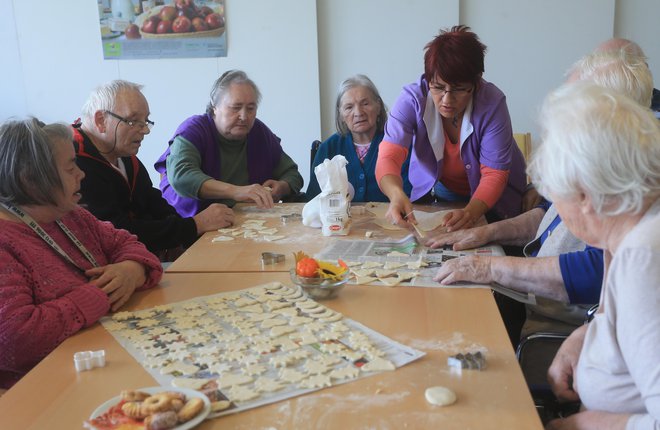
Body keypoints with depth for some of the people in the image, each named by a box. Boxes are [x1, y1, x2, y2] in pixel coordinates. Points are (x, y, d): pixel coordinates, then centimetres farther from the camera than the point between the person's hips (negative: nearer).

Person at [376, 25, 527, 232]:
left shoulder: (492, 103, -27)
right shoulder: (413, 98, -25)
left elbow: (494, 174, -25)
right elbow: (388, 157, -35)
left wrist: (471, 211, -45)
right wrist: (397, 195, -57)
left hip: (488, 199, 2)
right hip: (433, 190, -1)